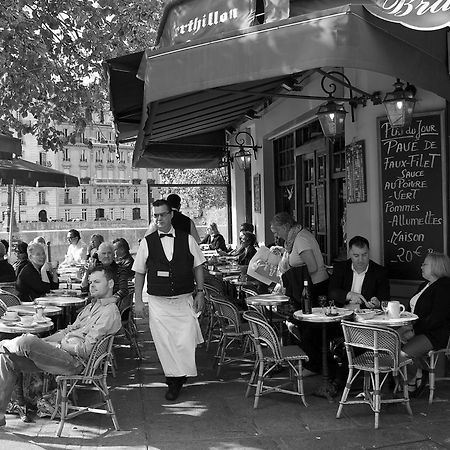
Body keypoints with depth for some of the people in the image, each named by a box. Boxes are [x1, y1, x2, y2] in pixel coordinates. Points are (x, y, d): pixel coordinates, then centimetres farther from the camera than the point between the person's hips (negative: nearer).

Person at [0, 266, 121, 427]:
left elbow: (85, 349, -16)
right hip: (63, 352, 10)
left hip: (74, 361, -10)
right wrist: (42, 342, 7)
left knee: (27, 341, -29)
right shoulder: (91, 306, 24)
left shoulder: (110, 312, -10)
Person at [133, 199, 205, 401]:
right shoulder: (147, 242, 2)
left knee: (186, 342, -6)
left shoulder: (187, 239, 3)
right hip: (158, 302, 0)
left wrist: (200, 292, 3)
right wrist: (138, 299, 4)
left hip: (184, 300, 0)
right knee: (164, 343, 3)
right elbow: (139, 272, 7)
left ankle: (182, 375, 18)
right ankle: (173, 381, 19)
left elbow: (198, 266, 9)